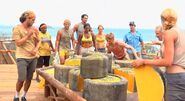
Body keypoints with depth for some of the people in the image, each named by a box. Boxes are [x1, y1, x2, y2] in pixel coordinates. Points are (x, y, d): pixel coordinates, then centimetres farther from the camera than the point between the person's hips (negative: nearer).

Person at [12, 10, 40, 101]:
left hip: (33, 57, 4)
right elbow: (18, 43, -12)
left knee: (29, 79, 6)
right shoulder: (17, 28, -5)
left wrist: (36, 49, -6)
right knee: (21, 79, -9)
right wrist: (28, 35, -15)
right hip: (22, 57, -4)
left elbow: (38, 42, 13)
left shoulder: (34, 29, 8)